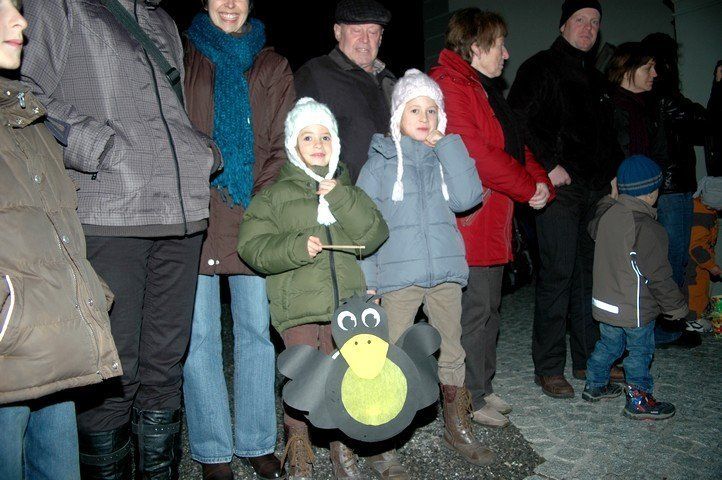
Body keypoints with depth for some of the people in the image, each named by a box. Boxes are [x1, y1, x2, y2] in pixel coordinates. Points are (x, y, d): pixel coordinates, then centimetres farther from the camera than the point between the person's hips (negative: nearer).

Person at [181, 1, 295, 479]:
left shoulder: (273, 67, 15)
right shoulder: (184, 58, 11)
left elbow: (282, 145, 9)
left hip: (256, 217, 2)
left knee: (257, 329, 5)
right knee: (200, 335, 1)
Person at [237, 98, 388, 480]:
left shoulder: (347, 190, 17)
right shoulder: (275, 195, 8)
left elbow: (373, 236, 2)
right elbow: (252, 246, -2)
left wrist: (340, 197, -7)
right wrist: (296, 246, -17)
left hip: (345, 301, 3)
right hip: (297, 305, -2)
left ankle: (342, 445, 24)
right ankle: (298, 448, 18)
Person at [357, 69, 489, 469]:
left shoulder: (445, 157, 12)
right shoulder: (381, 161, 2)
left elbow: (467, 197, -6)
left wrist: (447, 145, -5)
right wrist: (367, 279, -7)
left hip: (445, 270, 4)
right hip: (399, 273, -3)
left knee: (451, 353, 13)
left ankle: (458, 429, 29)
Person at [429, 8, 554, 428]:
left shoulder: (487, 89, 20)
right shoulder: (449, 86, -14)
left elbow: (516, 144, 18)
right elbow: (474, 154, -22)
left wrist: (540, 181, 0)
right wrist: (528, 188, -13)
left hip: (494, 220, 11)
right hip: (468, 220, -11)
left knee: (489, 308, 17)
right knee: (474, 311, -1)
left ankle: (483, 387, 32)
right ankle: (472, 399, 15)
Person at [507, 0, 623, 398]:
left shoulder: (595, 78, 23)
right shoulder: (541, 67, 0)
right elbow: (520, 121, -13)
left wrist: (615, 173, 16)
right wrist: (549, 166, -17)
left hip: (595, 189, 8)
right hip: (559, 187, -8)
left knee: (590, 273, 11)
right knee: (557, 275, -7)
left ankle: (589, 358, 23)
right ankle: (548, 368, 3)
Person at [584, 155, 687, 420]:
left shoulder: (607, 213, -1)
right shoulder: (647, 228, -23)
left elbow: (594, 229, 25)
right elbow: (659, 275, -19)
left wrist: (610, 199, 30)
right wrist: (677, 306, -7)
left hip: (604, 302, 7)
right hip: (635, 309, -7)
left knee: (608, 344, 22)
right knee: (640, 351, 8)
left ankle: (595, 384, 34)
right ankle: (639, 400, 19)